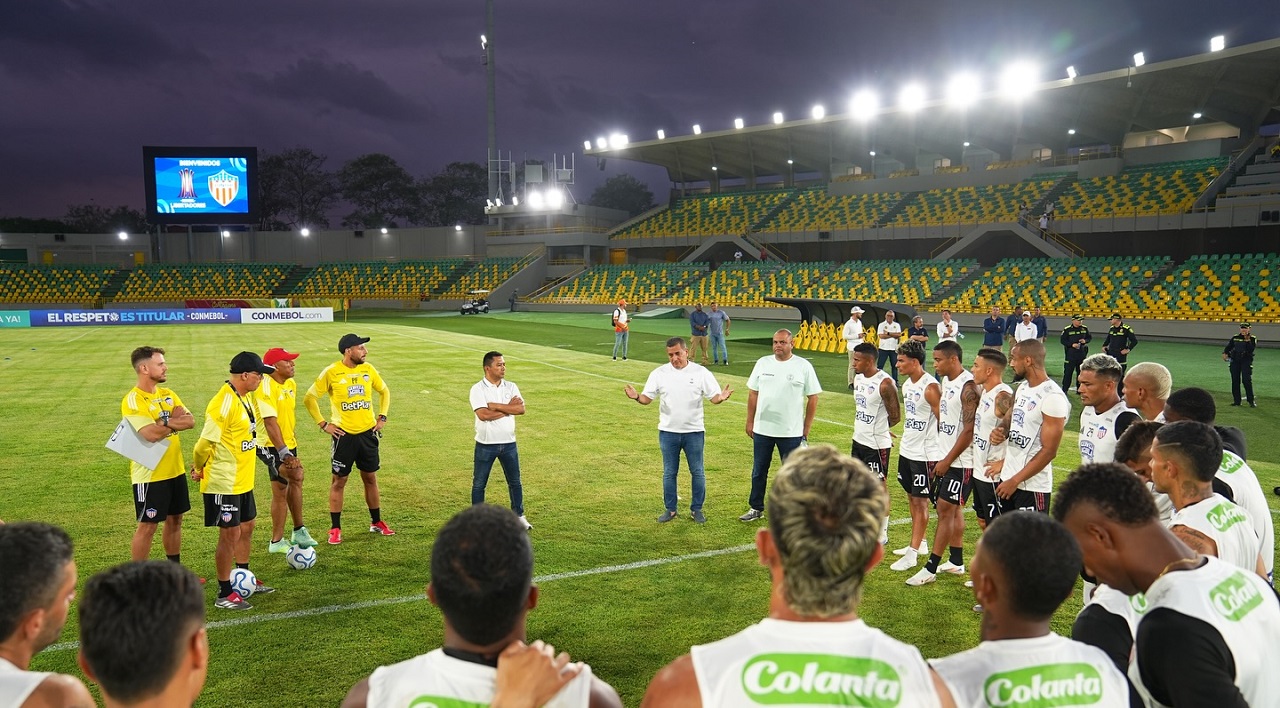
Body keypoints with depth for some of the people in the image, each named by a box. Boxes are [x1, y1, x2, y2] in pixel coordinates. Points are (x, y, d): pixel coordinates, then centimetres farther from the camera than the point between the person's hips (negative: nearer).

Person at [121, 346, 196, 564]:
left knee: (175, 519, 16)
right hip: (150, 474, -7)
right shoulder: (133, 401, -16)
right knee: (147, 526, 0)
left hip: (175, 470, 7)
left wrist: (165, 422, -21)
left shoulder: (168, 394, 8)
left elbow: (190, 421, -4)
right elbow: (152, 434, -28)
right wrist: (175, 419, -11)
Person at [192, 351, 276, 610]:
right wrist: (199, 469, -8)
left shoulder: (247, 397, 6)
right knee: (230, 534, -1)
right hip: (224, 482, -9)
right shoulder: (224, 403, -24)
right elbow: (205, 442, -24)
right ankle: (225, 594, 12)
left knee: (247, 527, 19)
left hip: (243, 480, 9)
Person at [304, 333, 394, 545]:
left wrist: (382, 417, 8)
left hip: (368, 432, 4)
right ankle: (335, 529, 13)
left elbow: (384, 391, 17)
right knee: (339, 481, 4)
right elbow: (309, 398, -4)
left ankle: (376, 523, 25)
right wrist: (323, 424, -7)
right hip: (344, 434, -4)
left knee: (370, 478, 13)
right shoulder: (331, 372, -10)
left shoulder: (368, 369, 2)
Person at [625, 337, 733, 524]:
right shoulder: (659, 373, -2)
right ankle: (670, 509, 23)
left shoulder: (701, 373, -5)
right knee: (669, 473, 10)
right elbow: (647, 398, -2)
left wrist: (721, 397, -27)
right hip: (668, 432, 1)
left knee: (697, 472, 8)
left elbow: (713, 397, -4)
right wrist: (636, 397, -25)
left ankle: (696, 509, 22)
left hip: (694, 431, -1)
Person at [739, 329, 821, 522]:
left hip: (791, 432, -3)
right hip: (762, 429, 3)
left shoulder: (803, 366, -6)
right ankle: (756, 508, 28)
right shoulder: (763, 363, 2)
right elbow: (753, 393, 8)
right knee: (758, 471, 14)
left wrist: (806, 430, -3)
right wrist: (750, 422, 6)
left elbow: (812, 398, -3)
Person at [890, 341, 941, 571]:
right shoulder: (907, 384, 8)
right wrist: (906, 440, 18)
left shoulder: (930, 387, -19)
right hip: (907, 451, 9)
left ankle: (912, 554, 3)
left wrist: (941, 453, -13)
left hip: (925, 455, -9)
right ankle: (919, 543, 30)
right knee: (911, 497, 17)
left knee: (920, 501, -1)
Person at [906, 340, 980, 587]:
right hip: (946, 458, 9)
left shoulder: (968, 387, -19)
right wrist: (940, 456, 14)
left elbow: (969, 430, -20)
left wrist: (947, 461, -16)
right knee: (952, 510, 15)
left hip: (961, 462, -9)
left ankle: (930, 568, 0)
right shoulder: (947, 382, 10)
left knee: (946, 510, -5)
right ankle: (956, 562, 26)